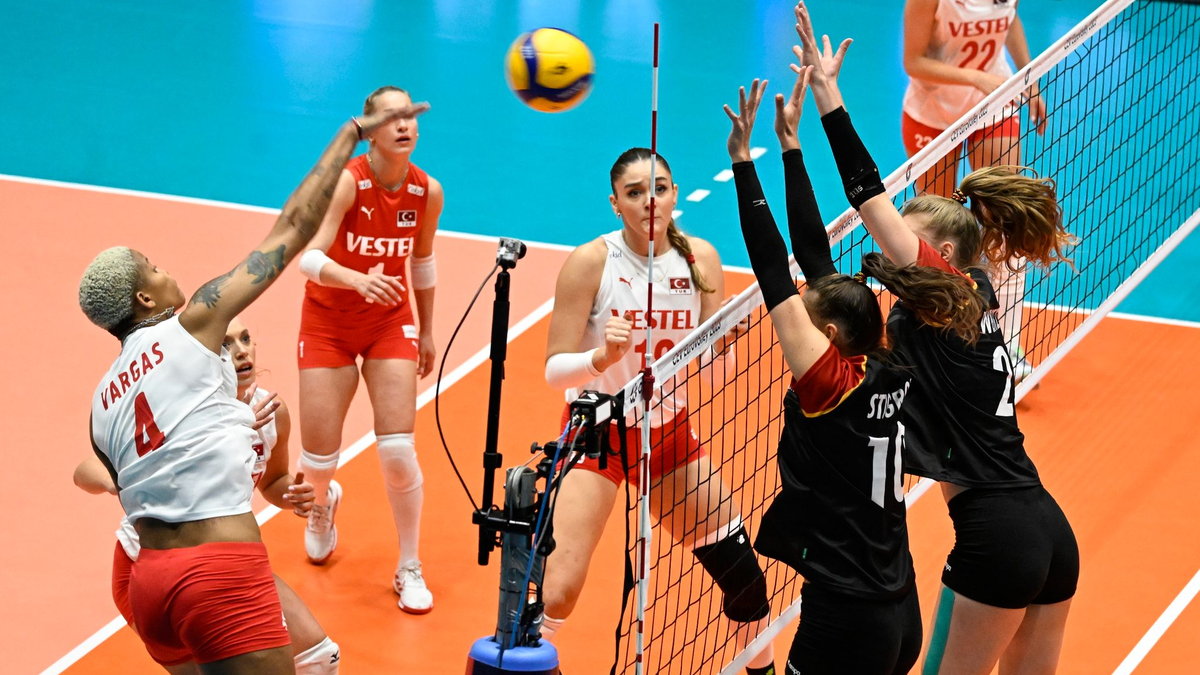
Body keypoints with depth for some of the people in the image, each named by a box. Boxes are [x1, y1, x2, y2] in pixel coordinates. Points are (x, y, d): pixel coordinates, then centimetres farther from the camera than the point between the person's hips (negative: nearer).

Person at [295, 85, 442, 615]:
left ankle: (409, 570, 7)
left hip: (390, 323, 2)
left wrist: (426, 331, 15)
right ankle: (323, 504, 40)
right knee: (319, 458, 0)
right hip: (329, 323, -2)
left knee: (398, 451, -12)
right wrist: (358, 279, -54)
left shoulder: (427, 192, -10)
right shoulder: (346, 182, -24)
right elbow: (309, 258, -36)